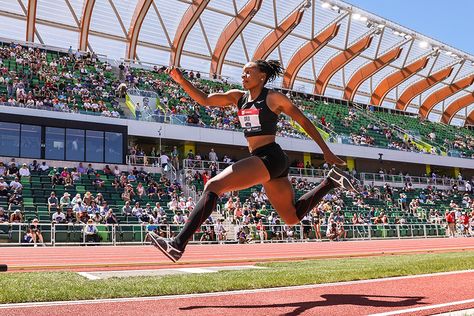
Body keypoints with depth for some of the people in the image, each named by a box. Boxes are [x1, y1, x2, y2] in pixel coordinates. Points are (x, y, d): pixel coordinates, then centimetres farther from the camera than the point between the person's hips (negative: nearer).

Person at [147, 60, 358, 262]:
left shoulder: (274, 98, -2)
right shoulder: (238, 97, 16)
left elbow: (304, 121, 4)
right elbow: (204, 100, 10)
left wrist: (326, 151, 5)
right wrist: (181, 81, -5)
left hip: (269, 158, -9)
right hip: (265, 161, 9)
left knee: (213, 185, -19)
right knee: (292, 217, 18)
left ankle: (178, 245, -24)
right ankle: (331, 180, 27)